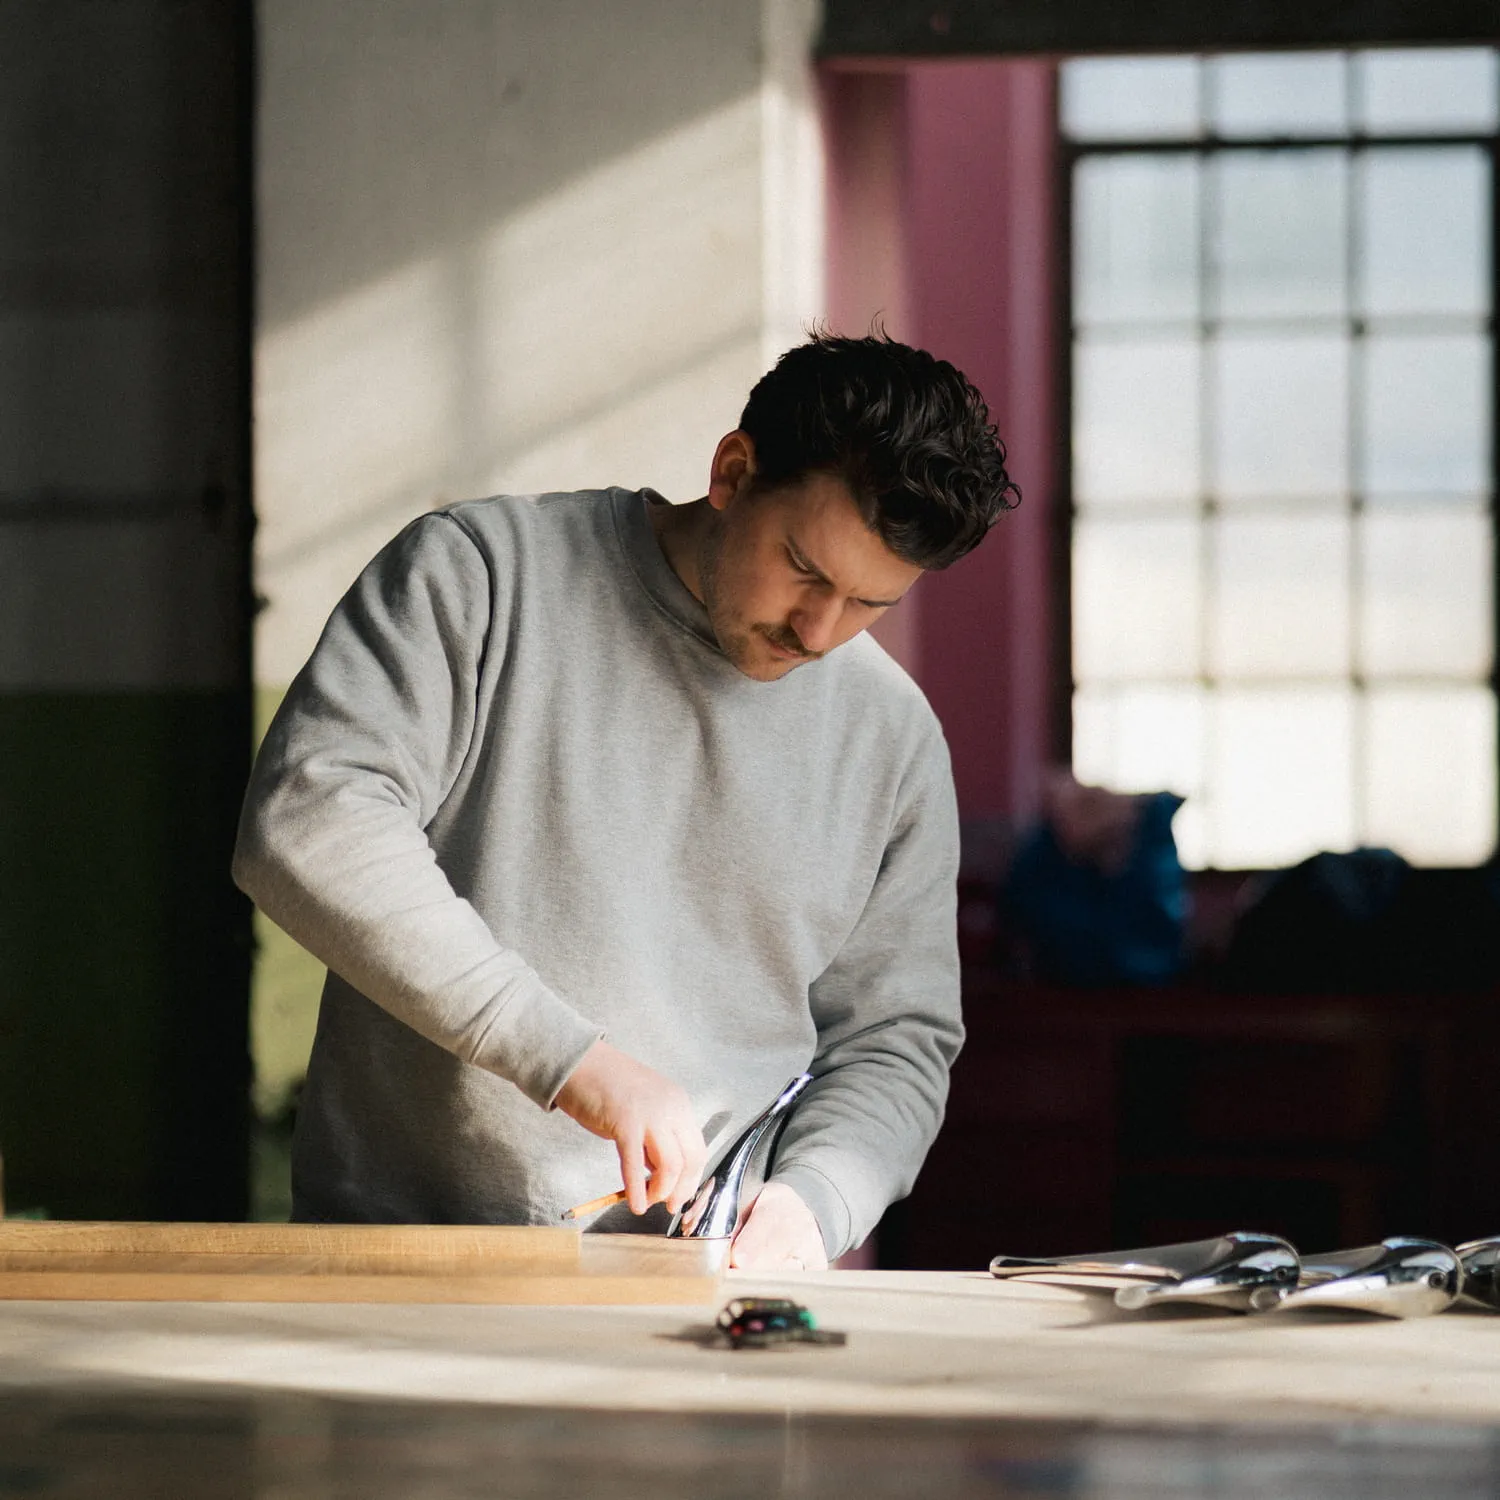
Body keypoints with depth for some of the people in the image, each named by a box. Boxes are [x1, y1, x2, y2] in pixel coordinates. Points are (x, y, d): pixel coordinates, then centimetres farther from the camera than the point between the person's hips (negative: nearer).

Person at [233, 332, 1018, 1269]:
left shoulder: (893, 738, 14)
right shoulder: (480, 573, 0)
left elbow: (895, 1041, 20)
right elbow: (308, 822, -13)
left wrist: (812, 1199, -3)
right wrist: (568, 1056, -18)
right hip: (405, 1253, -3)